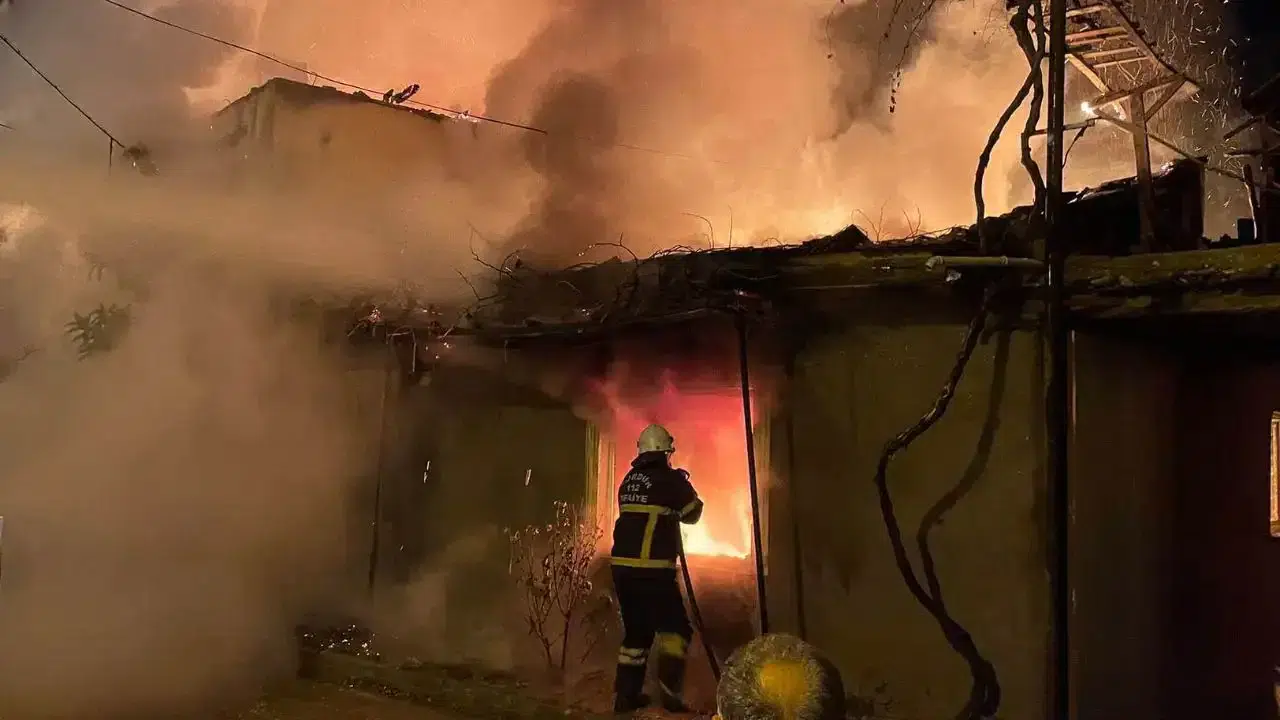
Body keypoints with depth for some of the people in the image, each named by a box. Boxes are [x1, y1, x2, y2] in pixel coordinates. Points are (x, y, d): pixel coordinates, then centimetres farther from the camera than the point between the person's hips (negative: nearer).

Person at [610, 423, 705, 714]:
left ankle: (625, 695, 20)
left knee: (636, 630, 18)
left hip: (622, 566, 6)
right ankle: (670, 690, -7)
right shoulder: (670, 479, -6)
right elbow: (692, 513, 8)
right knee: (675, 628, 7)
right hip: (652, 570, -6)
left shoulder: (629, 480, 11)